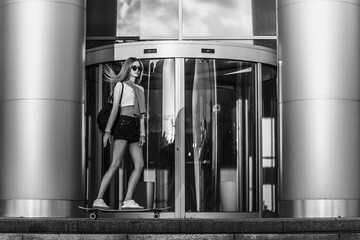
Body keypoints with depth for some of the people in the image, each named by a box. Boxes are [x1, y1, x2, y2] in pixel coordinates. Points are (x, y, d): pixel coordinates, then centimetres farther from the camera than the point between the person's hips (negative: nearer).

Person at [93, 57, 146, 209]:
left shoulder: (140, 89, 24)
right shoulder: (121, 85, 7)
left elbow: (142, 113, 18)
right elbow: (114, 109, -2)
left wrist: (142, 133, 6)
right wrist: (108, 131, -9)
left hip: (135, 127, 7)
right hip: (124, 123, -7)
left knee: (139, 165, -7)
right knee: (116, 164, -15)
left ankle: (128, 200, -8)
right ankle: (98, 199, -15)